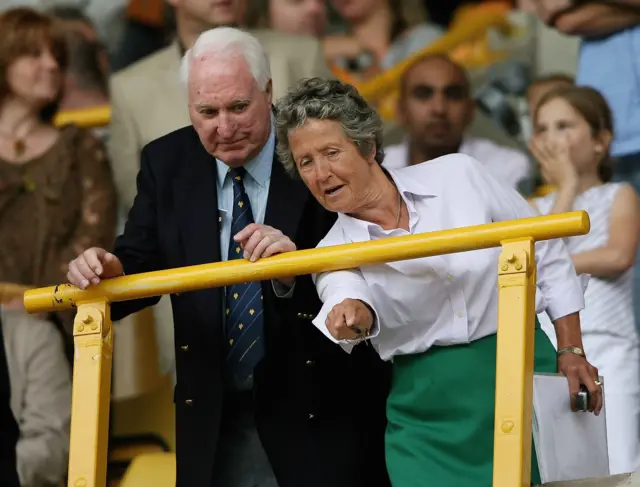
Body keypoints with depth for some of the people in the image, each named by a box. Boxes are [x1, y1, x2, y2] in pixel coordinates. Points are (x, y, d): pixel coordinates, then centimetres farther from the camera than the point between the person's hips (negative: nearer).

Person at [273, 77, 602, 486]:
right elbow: (345, 295, -24)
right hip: (430, 413, 1)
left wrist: (571, 351, 3)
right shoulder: (334, 252, 0)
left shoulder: (458, 176, -1)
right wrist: (353, 316, -47)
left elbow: (547, 255, 6)